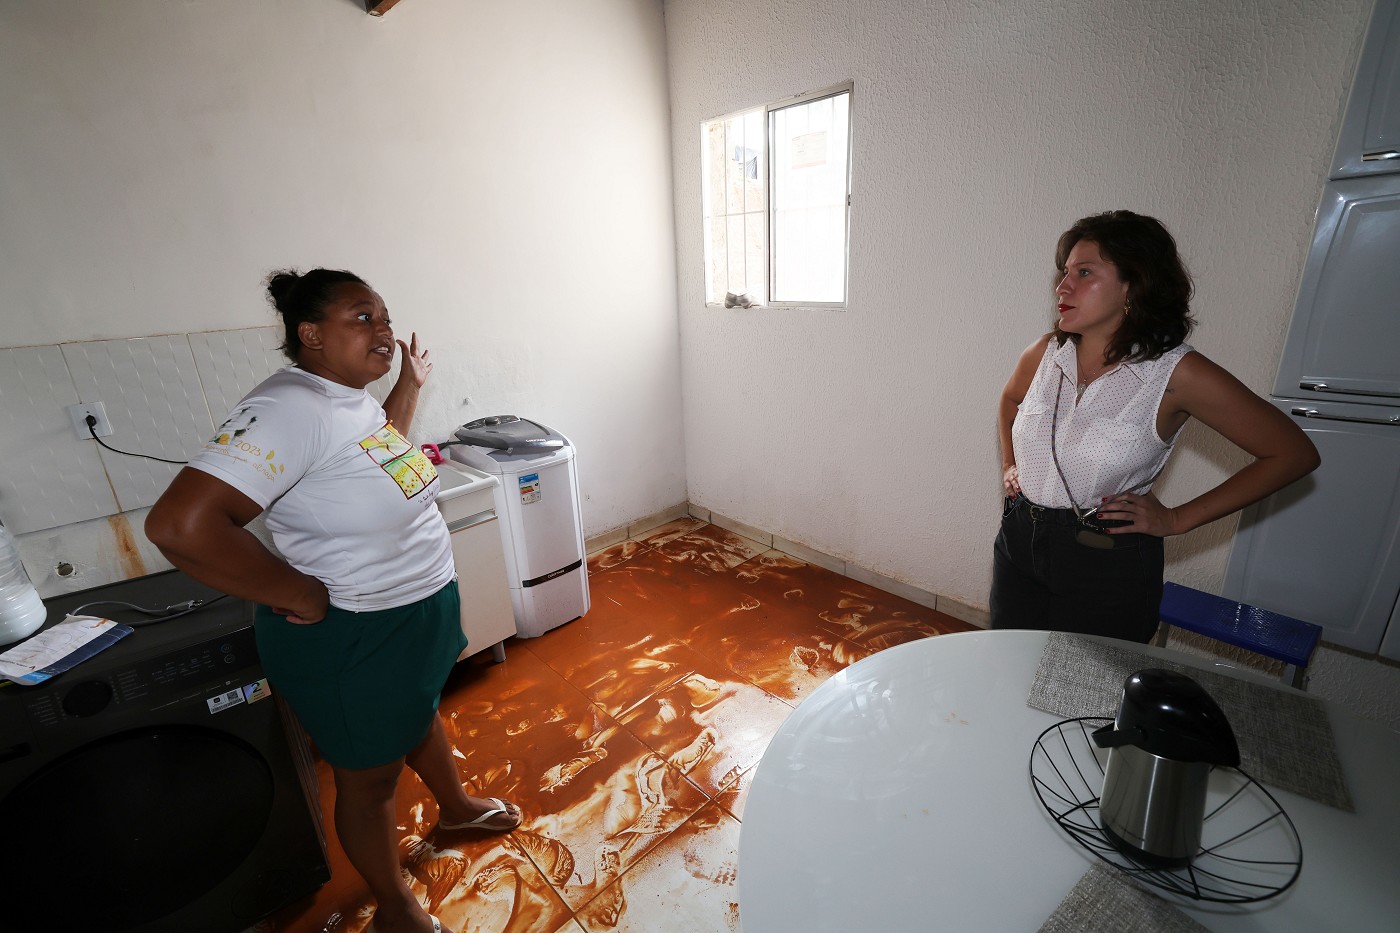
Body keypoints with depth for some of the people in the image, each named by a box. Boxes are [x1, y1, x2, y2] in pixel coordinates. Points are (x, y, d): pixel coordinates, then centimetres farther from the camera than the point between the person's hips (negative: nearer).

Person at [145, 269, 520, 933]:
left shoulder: (354, 397, 1)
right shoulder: (289, 408, -28)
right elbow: (178, 525, -35)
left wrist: (410, 384, 20)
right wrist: (304, 596, -26)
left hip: (420, 610, 9)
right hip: (352, 638, -8)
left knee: (420, 714, 31)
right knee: (370, 778, 16)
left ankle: (456, 806, 59)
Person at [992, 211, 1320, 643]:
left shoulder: (1175, 373, -14)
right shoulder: (1046, 352, -3)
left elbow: (1295, 453, -6)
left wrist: (1177, 519, -9)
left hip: (1107, 564, -4)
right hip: (1019, 541, 4)